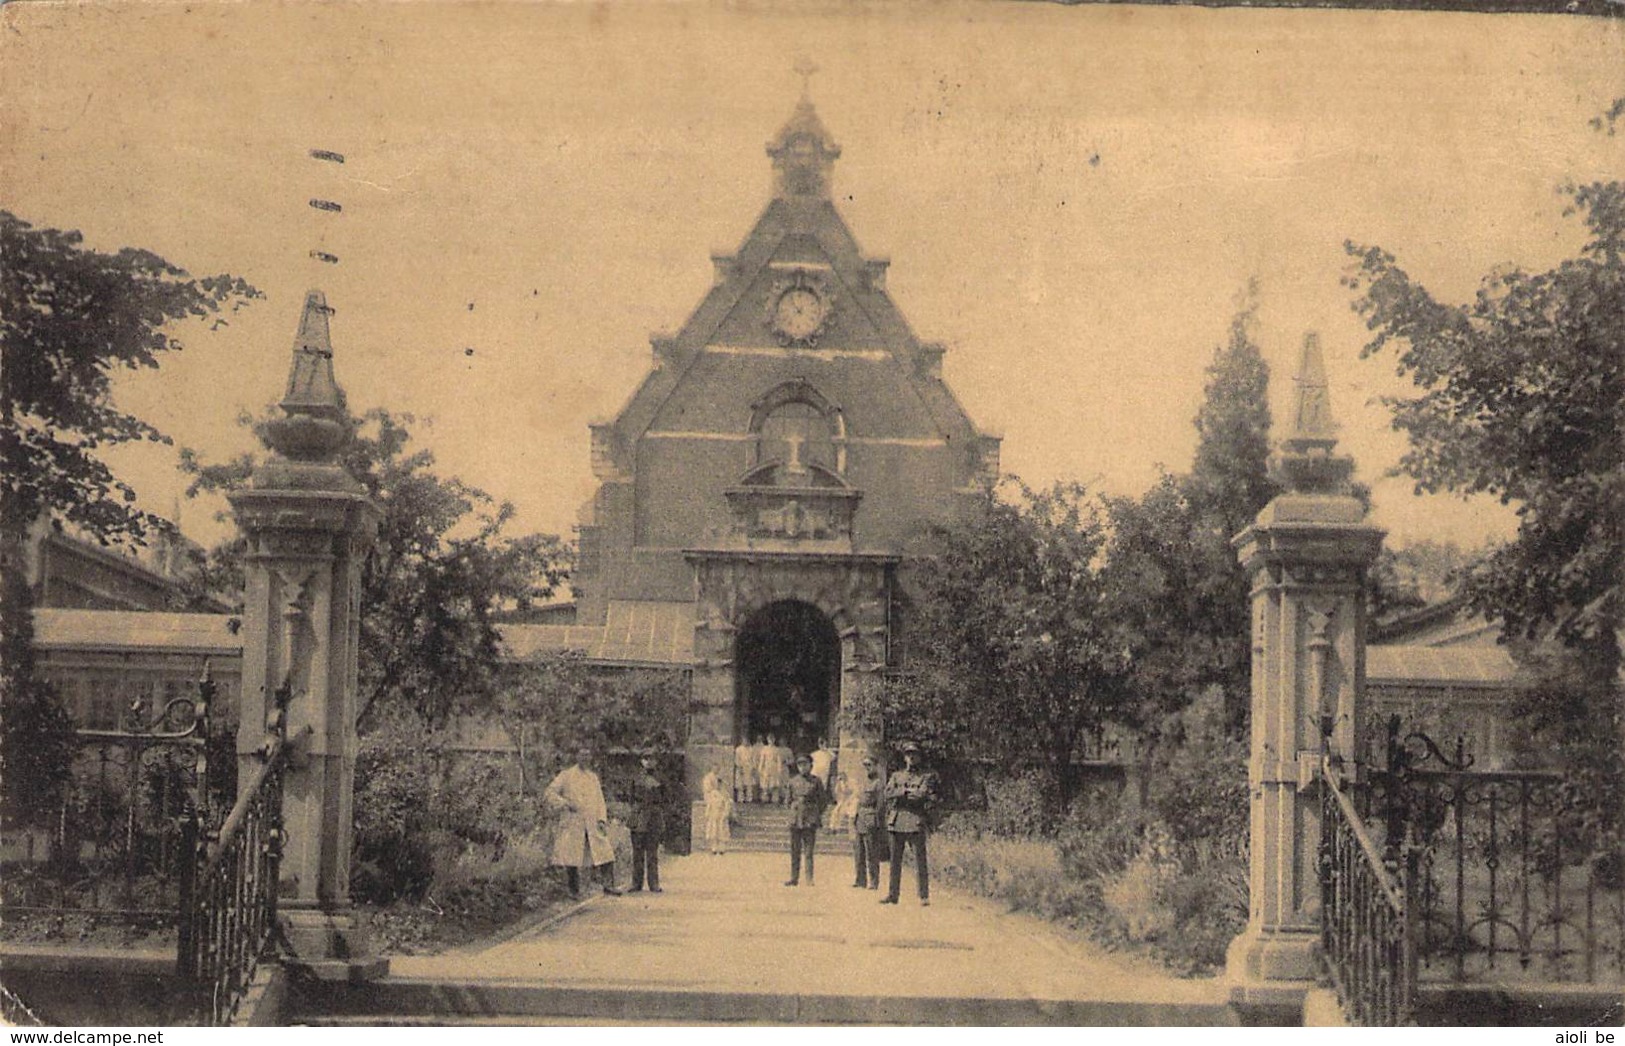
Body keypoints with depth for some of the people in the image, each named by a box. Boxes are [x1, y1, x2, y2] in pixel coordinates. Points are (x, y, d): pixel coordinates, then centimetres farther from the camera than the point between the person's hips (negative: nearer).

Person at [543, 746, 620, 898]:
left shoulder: (593, 777, 18)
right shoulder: (567, 775, 4)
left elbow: (599, 800, 18)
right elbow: (549, 794, 0)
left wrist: (602, 819, 5)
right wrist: (564, 803, -11)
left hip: (593, 824, 4)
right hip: (572, 823, -4)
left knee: (605, 854, -6)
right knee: (571, 858, -3)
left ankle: (609, 885, 2)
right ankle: (574, 890, 8)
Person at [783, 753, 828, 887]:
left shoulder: (815, 782, 2)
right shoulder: (792, 782, 8)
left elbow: (822, 800, 7)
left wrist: (818, 815, 4)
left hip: (810, 820, -3)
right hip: (795, 819, 3)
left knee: (808, 851, -3)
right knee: (794, 851, 6)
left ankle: (809, 879, 1)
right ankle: (794, 878, 11)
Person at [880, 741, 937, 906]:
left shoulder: (927, 777, 9)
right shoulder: (896, 776, 17)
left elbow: (932, 798, -2)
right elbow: (887, 793, 2)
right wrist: (906, 791, -12)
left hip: (917, 822, -3)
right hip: (897, 821, 3)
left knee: (920, 860, -5)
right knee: (895, 860, 5)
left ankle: (924, 895, -4)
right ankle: (893, 894, 10)